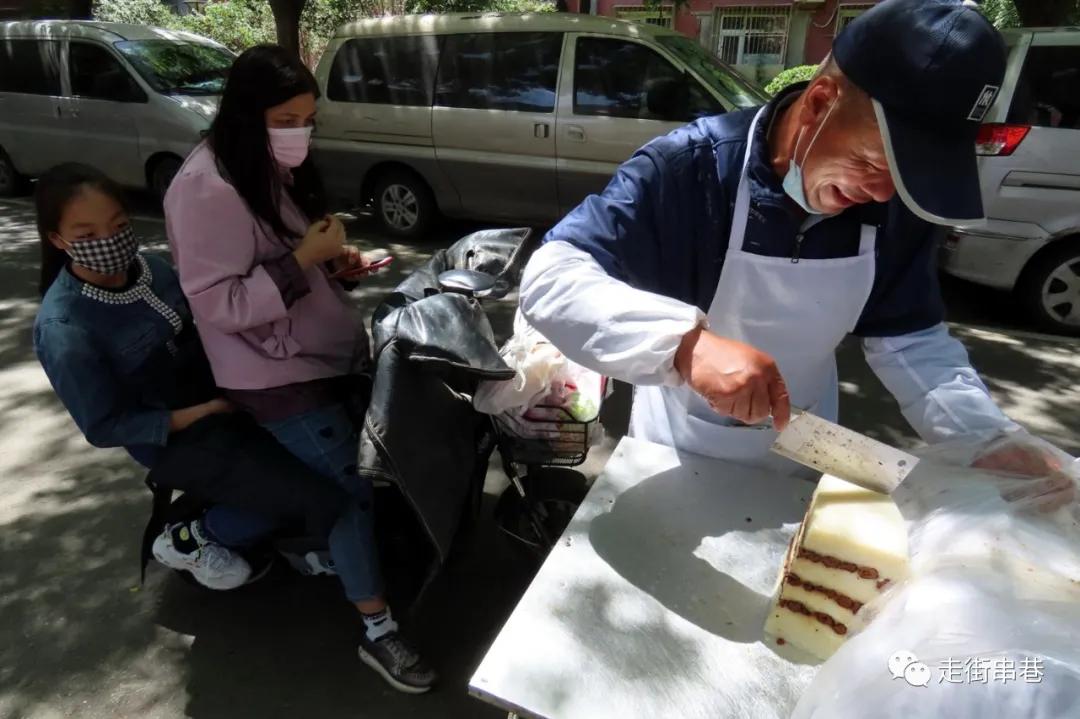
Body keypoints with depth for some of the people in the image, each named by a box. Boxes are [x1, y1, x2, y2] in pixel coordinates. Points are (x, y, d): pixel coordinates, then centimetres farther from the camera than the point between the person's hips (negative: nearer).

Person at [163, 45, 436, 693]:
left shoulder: (275, 168, 9)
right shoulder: (208, 188, -20)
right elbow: (218, 303, -22)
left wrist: (336, 260, -1)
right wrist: (304, 259, -24)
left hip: (328, 350, 9)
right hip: (278, 375, -8)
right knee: (348, 487, -6)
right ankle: (377, 629, 11)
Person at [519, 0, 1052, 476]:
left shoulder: (896, 203, -13)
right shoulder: (687, 168, -30)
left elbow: (910, 338, -3)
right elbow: (548, 279, -37)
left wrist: (987, 438, -20)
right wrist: (686, 342, -52)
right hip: (679, 455, -3)